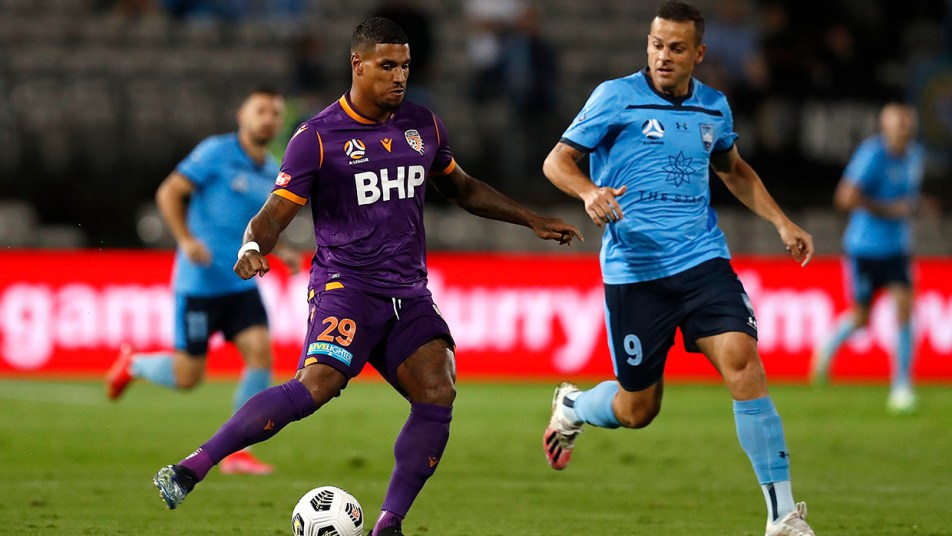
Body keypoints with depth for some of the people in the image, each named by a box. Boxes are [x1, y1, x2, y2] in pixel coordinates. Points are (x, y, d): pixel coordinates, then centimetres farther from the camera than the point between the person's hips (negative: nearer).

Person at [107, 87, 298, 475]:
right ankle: (132, 365, 29)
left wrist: (279, 251, 10)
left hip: (242, 283, 6)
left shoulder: (272, 173, 13)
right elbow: (168, 192, -10)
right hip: (200, 282, -6)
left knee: (261, 353, -13)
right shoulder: (216, 153, -9)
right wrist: (187, 239, -22)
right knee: (187, 376, -3)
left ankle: (237, 451, -5)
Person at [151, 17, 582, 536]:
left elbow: (461, 187, 29)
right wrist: (253, 248, -30)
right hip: (345, 285, -6)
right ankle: (189, 470, -28)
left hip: (409, 293, 6)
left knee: (438, 394, -13)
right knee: (317, 385, -27)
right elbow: (276, 213, -8)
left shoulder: (423, 125, 12)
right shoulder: (319, 136, -6)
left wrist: (531, 219, 26)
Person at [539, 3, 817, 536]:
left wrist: (782, 223, 19)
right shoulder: (617, 97, -3)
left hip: (703, 261, 3)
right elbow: (557, 161, -2)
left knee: (744, 366, -19)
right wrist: (590, 192, -23)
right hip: (634, 269, -3)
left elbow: (734, 170, 29)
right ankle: (573, 405, 41)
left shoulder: (714, 107, 10)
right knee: (637, 410, 4)